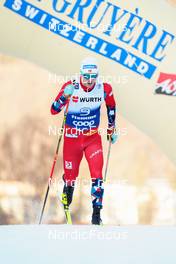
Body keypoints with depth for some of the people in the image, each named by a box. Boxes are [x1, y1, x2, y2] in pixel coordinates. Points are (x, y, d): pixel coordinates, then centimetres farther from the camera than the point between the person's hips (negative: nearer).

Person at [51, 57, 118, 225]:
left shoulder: (104, 89, -10)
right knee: (70, 176, 9)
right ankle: (66, 203, 41)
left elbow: (111, 107, 11)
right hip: (72, 138, -1)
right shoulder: (71, 87, -17)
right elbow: (54, 110, -20)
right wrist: (65, 96, -38)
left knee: (97, 175, -15)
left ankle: (96, 214, -10)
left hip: (93, 138, 1)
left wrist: (111, 130, 17)